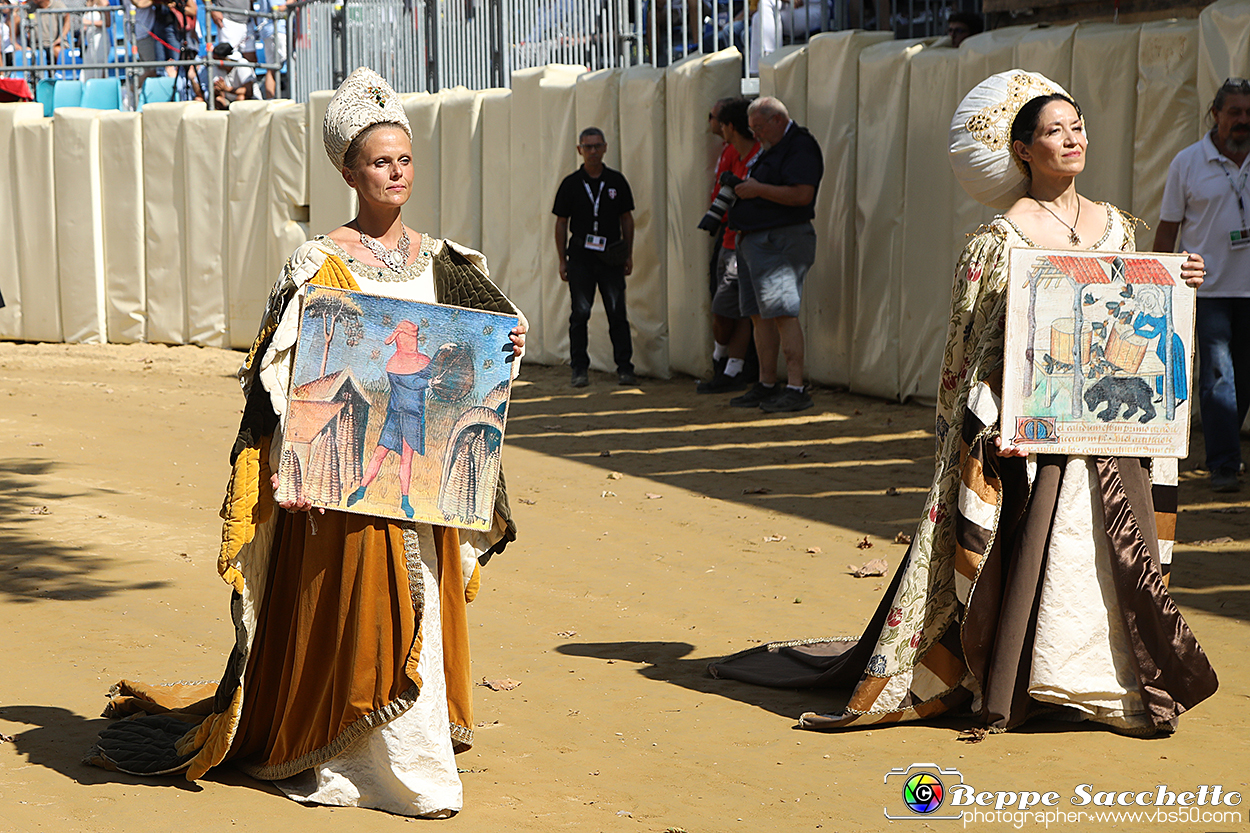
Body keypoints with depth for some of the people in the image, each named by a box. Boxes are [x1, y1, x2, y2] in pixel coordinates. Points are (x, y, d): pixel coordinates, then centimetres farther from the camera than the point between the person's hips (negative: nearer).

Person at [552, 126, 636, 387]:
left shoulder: (617, 181, 7)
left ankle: (625, 367, 2)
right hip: (580, 256, 0)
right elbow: (561, 223, 7)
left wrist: (629, 255, 7)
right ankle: (580, 368, 7)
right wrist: (561, 260, 2)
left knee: (617, 314, -2)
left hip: (611, 258, 0)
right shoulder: (571, 184, 4)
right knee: (580, 314, 1)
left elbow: (626, 219, 12)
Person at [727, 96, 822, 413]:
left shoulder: (800, 147, -10)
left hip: (780, 241, -10)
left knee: (782, 313, -14)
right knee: (759, 315, 10)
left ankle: (795, 389, -16)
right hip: (754, 241, 10)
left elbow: (802, 194, -22)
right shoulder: (771, 149, 22)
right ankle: (766, 385, 16)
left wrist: (758, 189, -16)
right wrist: (743, 188, 13)